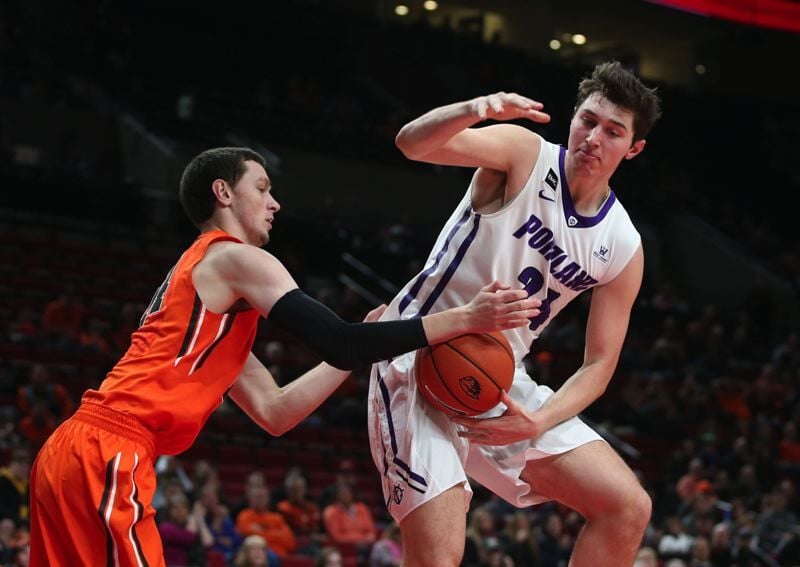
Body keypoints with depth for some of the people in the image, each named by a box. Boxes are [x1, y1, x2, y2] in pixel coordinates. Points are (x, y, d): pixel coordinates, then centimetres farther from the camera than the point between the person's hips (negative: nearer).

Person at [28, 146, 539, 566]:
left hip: (72, 453, 10)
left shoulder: (208, 286, 28)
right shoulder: (235, 258, -1)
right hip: (107, 453, -10)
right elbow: (339, 344, -11)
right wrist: (463, 319, -9)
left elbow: (273, 412, 23)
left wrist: (361, 345, 21)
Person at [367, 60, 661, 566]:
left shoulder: (622, 247, 1)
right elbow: (413, 143, -27)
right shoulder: (525, 155, -11)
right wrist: (474, 110, -48)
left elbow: (599, 363, 3)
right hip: (420, 359, -6)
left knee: (629, 507, -1)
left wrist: (538, 423, -15)